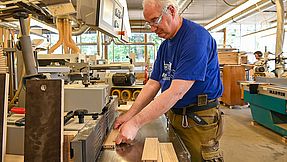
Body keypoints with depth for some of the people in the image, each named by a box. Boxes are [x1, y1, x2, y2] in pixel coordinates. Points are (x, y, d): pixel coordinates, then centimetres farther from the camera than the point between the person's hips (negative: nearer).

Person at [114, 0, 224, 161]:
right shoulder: (165, 45, 7)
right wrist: (130, 114, -6)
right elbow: (153, 84, 5)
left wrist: (135, 123, -28)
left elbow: (176, 92, -29)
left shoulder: (196, 37, -21)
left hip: (200, 119, -7)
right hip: (173, 115, 8)